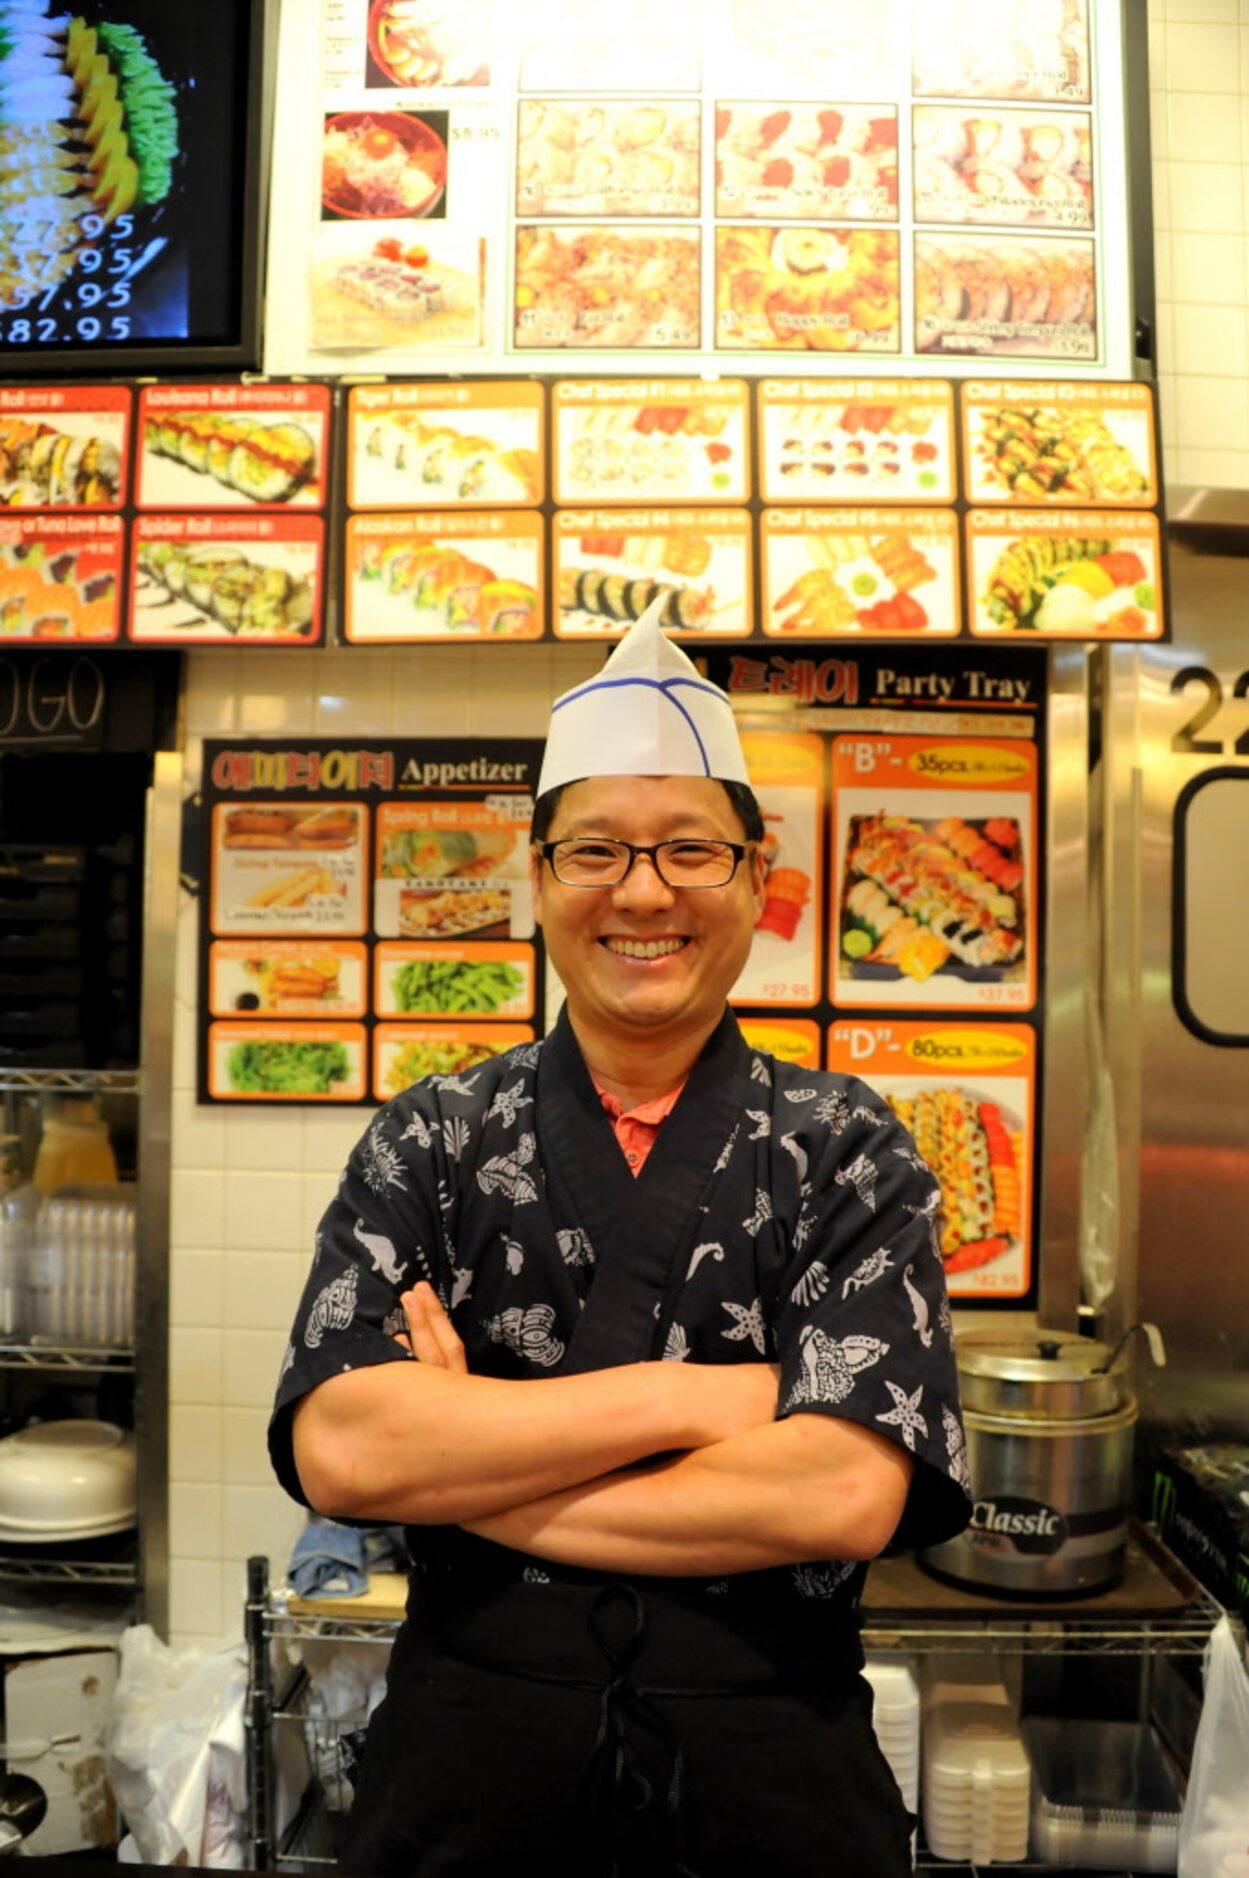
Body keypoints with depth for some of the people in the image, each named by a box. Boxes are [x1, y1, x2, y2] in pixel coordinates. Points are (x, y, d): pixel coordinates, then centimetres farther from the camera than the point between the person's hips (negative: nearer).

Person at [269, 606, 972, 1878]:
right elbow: (336, 1450, -16)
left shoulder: (847, 1153, -6)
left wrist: (463, 1463, -16)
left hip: (775, 1771, 0)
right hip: (468, 1756, 1)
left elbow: (844, 1495, -18)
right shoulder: (428, 1144, -3)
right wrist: (689, 1398, -18)